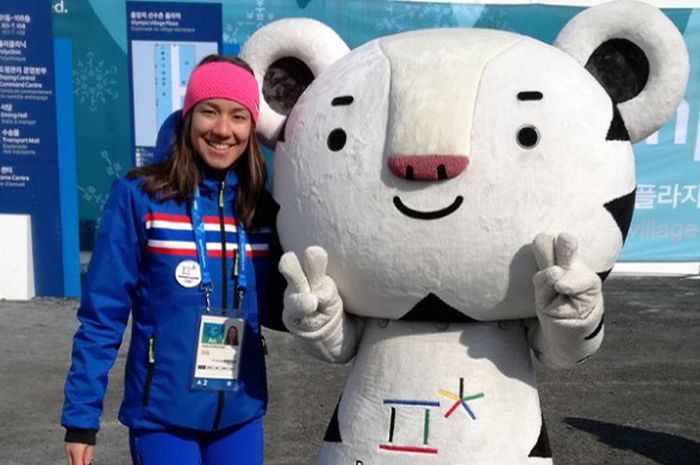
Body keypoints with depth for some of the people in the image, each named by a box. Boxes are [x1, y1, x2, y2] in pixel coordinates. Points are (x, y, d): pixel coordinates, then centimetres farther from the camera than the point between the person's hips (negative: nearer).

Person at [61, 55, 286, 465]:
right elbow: (102, 315, -8)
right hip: (162, 416, -3)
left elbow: (272, 309, 7)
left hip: (241, 415, 4)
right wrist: (81, 416, -7)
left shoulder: (262, 208, 0)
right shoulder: (138, 196, -12)